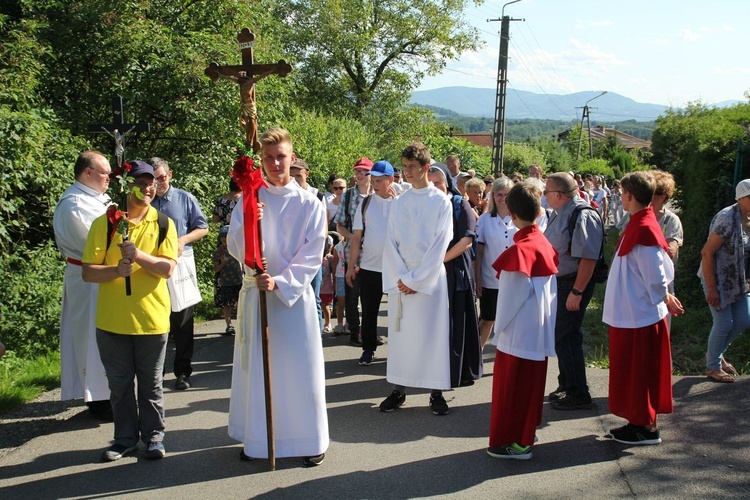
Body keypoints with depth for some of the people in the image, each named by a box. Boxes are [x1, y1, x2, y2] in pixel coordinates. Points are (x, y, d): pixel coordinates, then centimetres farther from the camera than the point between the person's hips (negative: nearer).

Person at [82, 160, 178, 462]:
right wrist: (117, 270, -22)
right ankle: (125, 438, 27)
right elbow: (88, 272, -4)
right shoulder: (104, 223, 0)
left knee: (151, 383, 10)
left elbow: (167, 268, -9)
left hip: (151, 318, 0)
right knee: (120, 384, 12)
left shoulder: (163, 224, 2)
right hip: (112, 320, 1)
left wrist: (138, 255, -23)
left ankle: (154, 436, 26)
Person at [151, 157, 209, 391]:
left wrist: (183, 240, -10)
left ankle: (183, 372, 12)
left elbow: (202, 227, 6)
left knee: (182, 322, 4)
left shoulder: (185, 199, 4)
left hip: (181, 264, -1)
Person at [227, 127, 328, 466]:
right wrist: (248, 223, -22)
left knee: (301, 369, 1)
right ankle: (256, 438, 22)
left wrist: (280, 282, -17)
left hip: (295, 295, -2)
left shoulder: (309, 204, -1)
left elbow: (311, 257, -5)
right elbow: (235, 247, -3)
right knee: (254, 368, 8)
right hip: (255, 294, 2)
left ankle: (310, 440, 15)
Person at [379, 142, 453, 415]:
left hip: (430, 277, -3)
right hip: (400, 278, 4)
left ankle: (436, 392, 9)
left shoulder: (441, 201, -2)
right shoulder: (398, 203, 10)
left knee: (433, 332, -1)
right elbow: (391, 243, 6)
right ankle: (398, 389, 15)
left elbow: (440, 244, -8)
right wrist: (400, 278, -7)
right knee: (399, 332, 5)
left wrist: (415, 280, -11)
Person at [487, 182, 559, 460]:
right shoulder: (544, 243, 3)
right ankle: (526, 435, 31)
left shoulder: (520, 249, -20)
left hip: (519, 331, -8)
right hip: (541, 330, 8)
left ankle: (514, 443, 12)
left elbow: (516, 293, -19)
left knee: (511, 384, 4)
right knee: (532, 382, 18)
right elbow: (550, 287, 8)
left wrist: (500, 326, -6)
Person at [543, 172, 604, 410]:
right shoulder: (560, 214, 10)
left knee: (565, 337, -5)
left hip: (574, 283, -9)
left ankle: (578, 394, 6)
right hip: (557, 281, 9)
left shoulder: (583, 216, -20)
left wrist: (577, 292, -25)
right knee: (561, 335, 16)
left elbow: (588, 258, -24)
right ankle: (566, 385, 31)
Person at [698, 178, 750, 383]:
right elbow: (707, 252, -23)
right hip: (718, 279, -8)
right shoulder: (727, 219, -23)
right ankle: (713, 367, 19)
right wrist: (711, 288, -23)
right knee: (724, 323, -1)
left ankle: (715, 354, 32)